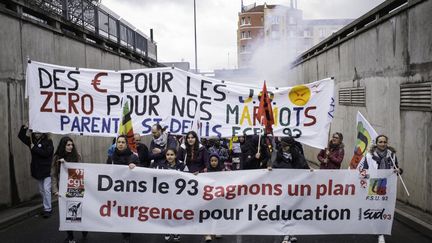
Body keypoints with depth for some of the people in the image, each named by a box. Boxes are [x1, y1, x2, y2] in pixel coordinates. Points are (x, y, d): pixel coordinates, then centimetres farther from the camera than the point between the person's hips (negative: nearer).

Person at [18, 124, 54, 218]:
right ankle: (47, 208, 25)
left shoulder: (48, 142, -10)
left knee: (46, 189, -10)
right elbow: (21, 136, 13)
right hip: (37, 171, 7)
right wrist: (24, 128, -4)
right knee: (41, 191, 14)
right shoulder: (32, 140, 7)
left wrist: (34, 148, -18)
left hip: (47, 170, -7)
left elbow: (46, 153, -23)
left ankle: (48, 209, -4)